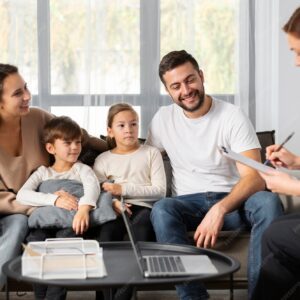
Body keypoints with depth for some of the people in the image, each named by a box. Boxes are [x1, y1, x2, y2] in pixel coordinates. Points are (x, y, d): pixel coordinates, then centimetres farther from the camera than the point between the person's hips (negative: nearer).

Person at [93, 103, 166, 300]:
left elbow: (160, 191, 2)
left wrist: (123, 189, -7)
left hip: (144, 207, -1)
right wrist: (111, 201, -16)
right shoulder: (103, 160, 19)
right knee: (109, 229, -34)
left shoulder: (151, 153, 13)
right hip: (116, 210, 1)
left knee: (142, 222, -36)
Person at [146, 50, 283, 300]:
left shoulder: (232, 116, -7)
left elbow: (255, 177, -17)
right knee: (161, 209, -32)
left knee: (268, 201, -34)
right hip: (189, 203, 2)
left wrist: (220, 209, -35)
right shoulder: (163, 119, 6)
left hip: (233, 200, -2)